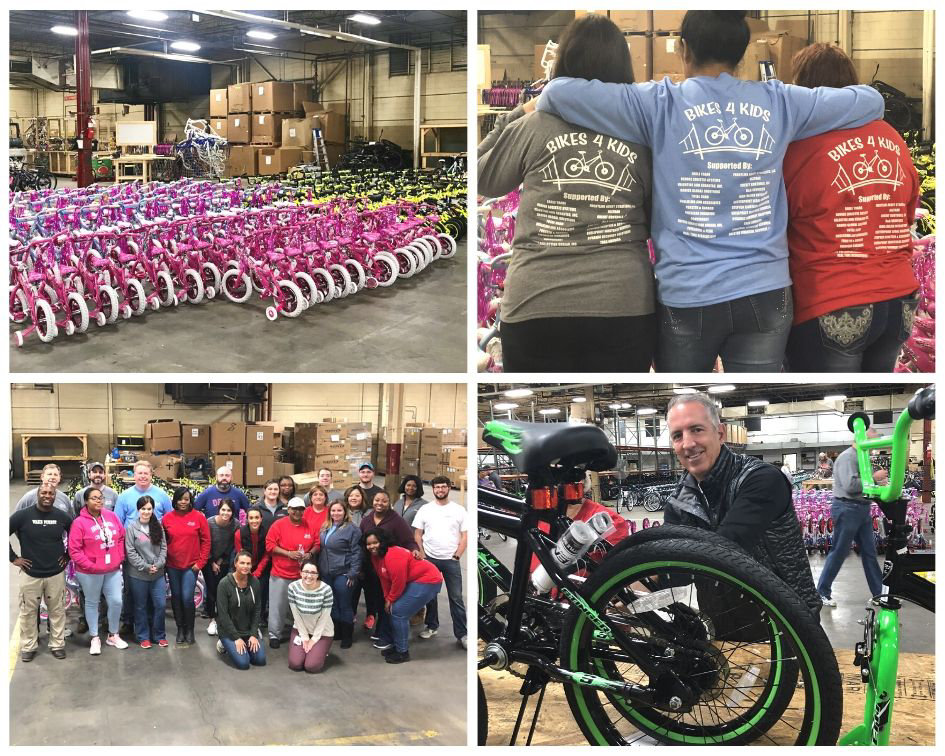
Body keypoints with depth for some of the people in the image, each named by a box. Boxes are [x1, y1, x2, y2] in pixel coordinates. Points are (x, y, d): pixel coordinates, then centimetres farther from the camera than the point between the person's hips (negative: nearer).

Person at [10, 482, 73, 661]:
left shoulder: (62, 517, -1)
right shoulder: (22, 515, -8)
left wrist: (68, 554, 8)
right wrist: (13, 558, -5)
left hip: (56, 574, 2)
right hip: (30, 574, -1)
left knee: (57, 611, 8)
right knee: (28, 612, 6)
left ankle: (57, 645, 21)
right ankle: (28, 646, 20)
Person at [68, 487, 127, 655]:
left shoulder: (111, 516, 2)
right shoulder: (79, 522, -13)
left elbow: (121, 538, 11)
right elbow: (74, 550, -14)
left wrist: (120, 558, 2)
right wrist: (89, 565, -17)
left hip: (113, 570, 4)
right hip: (90, 573, -4)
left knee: (116, 602, 6)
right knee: (92, 603, 10)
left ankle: (113, 635, 25)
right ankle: (95, 638, 22)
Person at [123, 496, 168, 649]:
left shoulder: (158, 527, 5)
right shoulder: (131, 528, -5)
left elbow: (164, 548, 5)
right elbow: (130, 552, -9)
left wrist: (158, 564, -10)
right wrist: (146, 567, -13)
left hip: (158, 574, 3)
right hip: (138, 575, -3)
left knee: (160, 605, 3)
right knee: (141, 607, 7)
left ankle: (159, 635, 17)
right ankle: (143, 637, 19)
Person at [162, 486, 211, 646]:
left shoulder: (199, 517, -5)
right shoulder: (167, 518, 0)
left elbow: (206, 541, -2)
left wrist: (201, 562, -5)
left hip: (191, 566, -2)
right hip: (172, 566, 3)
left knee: (187, 598, -8)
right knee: (176, 597, 10)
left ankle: (190, 630, 9)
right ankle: (180, 629, 23)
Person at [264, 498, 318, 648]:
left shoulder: (310, 526, 2)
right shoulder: (278, 525, -8)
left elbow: (317, 544, 10)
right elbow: (269, 545, -11)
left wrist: (310, 554, -10)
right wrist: (288, 553, -19)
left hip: (302, 575, 3)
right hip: (280, 574, -3)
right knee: (277, 606, 2)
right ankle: (275, 635, 13)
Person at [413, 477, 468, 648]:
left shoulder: (459, 510, 1)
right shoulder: (425, 509, 4)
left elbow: (465, 536, 1)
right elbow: (417, 535, 4)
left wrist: (457, 556, -7)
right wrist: (422, 555, -4)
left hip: (451, 560, -2)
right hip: (429, 559, 2)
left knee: (456, 598, -4)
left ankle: (461, 634, -3)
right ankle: (431, 626, 27)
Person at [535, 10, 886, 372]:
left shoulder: (661, 104, -5)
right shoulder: (779, 102, 4)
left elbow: (559, 91, -8)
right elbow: (870, 100, 15)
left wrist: (539, 107, 15)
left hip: (686, 297, -2)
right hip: (764, 294, 2)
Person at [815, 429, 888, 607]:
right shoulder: (847, 457, -16)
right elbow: (850, 485, -27)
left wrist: (878, 483, 1)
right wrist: (873, 477, -20)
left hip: (862, 510, 9)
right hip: (847, 510, -9)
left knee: (870, 552, 12)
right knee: (839, 552, -1)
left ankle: (879, 592, 18)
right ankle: (822, 592, 10)